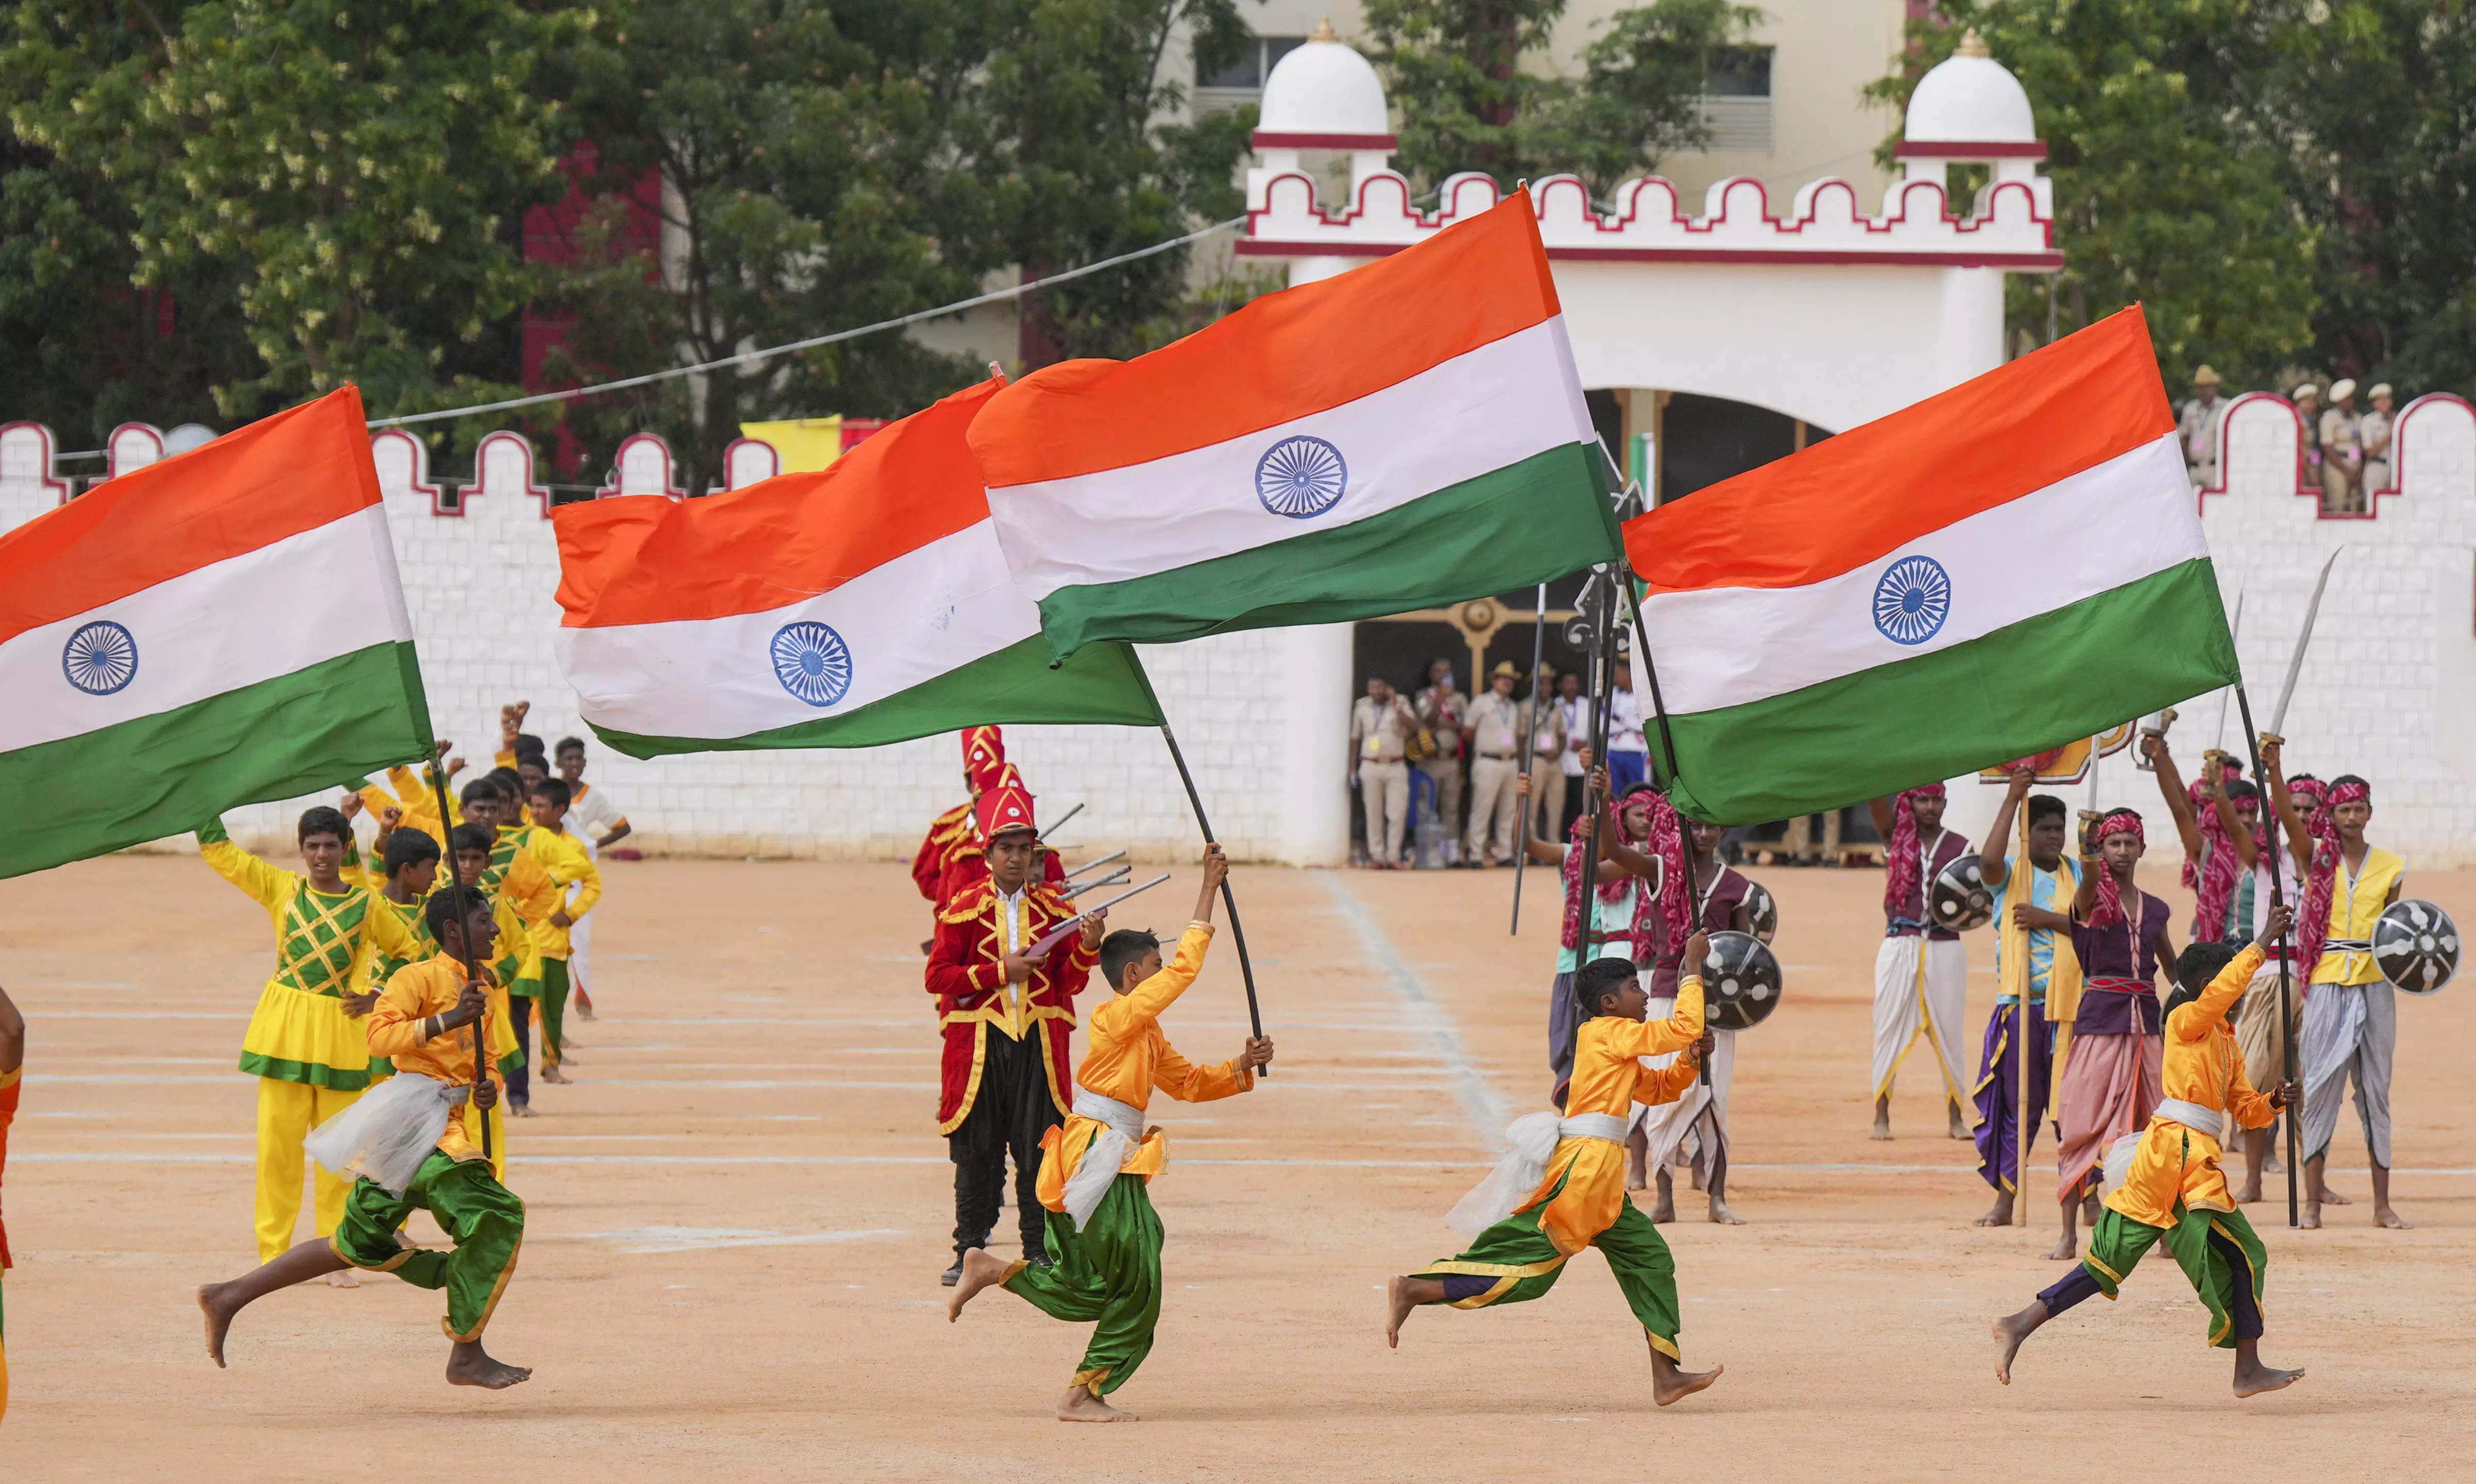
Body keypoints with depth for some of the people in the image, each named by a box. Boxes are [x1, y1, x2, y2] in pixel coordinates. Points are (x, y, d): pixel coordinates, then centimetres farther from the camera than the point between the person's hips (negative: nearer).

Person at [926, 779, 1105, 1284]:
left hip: (1038, 1044, 1)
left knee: (1039, 1152, -1)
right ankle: (970, 1252, 9)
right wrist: (1002, 971, -10)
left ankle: (1040, 1253, 6)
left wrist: (1087, 949, -13)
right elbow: (938, 976, -3)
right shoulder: (964, 908, 3)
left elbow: (1070, 982, 7)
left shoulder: (1054, 908, 9)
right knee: (976, 1153, 2)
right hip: (980, 1043, -1)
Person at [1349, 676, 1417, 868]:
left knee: (1397, 813, -4)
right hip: (1371, 767, 1)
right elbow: (1355, 738, 13)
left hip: (1396, 767, -1)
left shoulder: (1400, 704, 2)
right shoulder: (1362, 707, 7)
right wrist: (1353, 769, 11)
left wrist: (1396, 707, -21)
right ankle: (1377, 856, 6)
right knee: (1373, 814, 1)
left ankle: (1393, 856, 2)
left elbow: (1413, 726, -13)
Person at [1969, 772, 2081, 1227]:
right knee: (2015, 1105, 3)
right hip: (2020, 1003, -1)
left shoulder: (2078, 875, 11)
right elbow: (1989, 861, -18)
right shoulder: (2011, 873, 6)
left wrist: (2048, 918, -14)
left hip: (2071, 1001, 1)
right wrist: (2013, 798, -17)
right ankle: (2005, 1201, 8)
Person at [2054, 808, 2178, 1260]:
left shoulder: (2154, 910, 14)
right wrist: (2090, 866, -48)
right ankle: (2069, 1235, -4)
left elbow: (2174, 967, 24)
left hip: (2147, 1019, 4)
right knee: (2081, 1125, -6)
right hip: (2100, 1017, -4)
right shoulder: (2094, 897, 0)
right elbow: (2089, 884, -26)